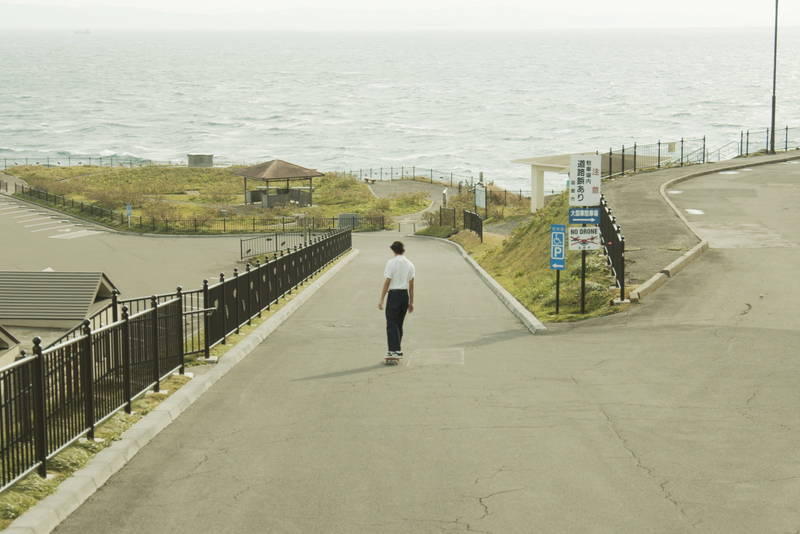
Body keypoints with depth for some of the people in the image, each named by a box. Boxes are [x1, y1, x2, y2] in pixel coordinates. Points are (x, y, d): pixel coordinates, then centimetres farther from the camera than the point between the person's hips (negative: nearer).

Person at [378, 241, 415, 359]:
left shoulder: (391, 263, -9)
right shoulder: (410, 264, 9)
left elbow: (387, 282, -11)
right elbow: (411, 285, 11)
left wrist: (381, 300, -8)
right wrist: (411, 302, 16)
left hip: (394, 294, -6)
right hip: (405, 294, 6)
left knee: (392, 324, -5)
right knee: (399, 324, 15)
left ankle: (395, 350, -12)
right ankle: (397, 349, 20)